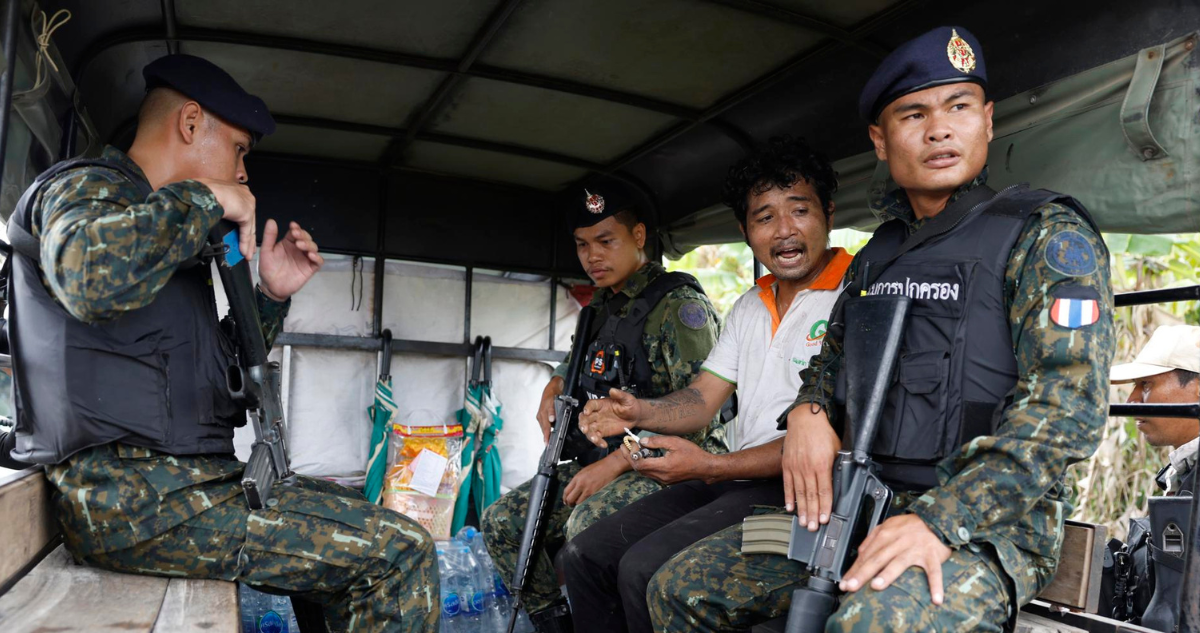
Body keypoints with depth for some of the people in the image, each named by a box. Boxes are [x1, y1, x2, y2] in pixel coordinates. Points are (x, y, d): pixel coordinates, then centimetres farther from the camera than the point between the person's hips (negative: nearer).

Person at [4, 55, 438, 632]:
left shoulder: (171, 234, 25)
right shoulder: (88, 186, -5)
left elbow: (215, 364, 30)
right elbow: (91, 273, -32)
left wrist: (272, 296, 16)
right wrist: (206, 198, -17)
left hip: (183, 478, 10)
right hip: (133, 497, -10)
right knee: (401, 552, -17)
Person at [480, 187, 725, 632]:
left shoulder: (679, 306, -12)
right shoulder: (602, 307, 14)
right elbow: (575, 363, 33)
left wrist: (613, 465, -22)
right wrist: (552, 390, 9)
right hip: (601, 458, 8)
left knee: (588, 525, -35)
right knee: (502, 522, -2)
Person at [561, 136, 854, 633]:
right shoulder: (750, 305, 17)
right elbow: (702, 398, 16)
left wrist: (710, 468, -17)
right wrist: (640, 412, -6)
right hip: (733, 479, 8)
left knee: (645, 569, -25)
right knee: (585, 554, 0)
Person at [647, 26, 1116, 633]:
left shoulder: (1049, 236, -4)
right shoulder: (878, 252, 15)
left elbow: (1067, 405, -15)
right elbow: (832, 355, 25)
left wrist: (940, 520, -25)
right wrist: (808, 411, -1)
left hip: (984, 520, -6)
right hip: (860, 504, 7)